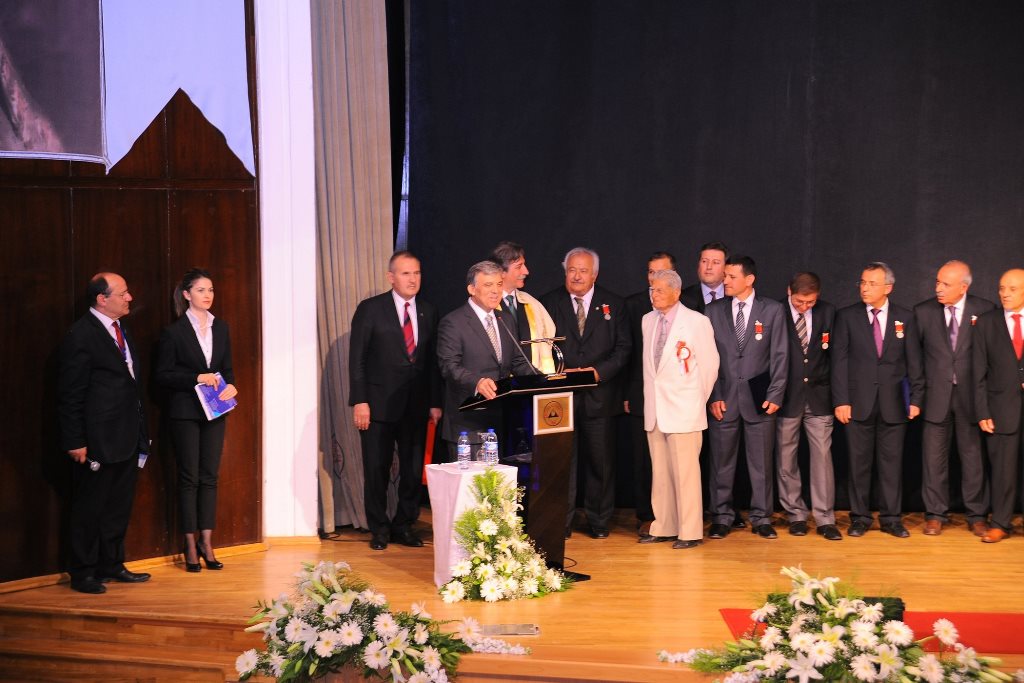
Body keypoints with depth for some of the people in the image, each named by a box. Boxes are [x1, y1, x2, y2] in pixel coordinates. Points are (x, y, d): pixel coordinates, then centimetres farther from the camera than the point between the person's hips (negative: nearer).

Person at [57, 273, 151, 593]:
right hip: (98, 440, -8)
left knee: (119, 506, 15)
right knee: (89, 507, 2)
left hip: (127, 438, 8)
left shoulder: (121, 330, 13)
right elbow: (70, 394, -13)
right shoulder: (81, 335, -13)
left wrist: (140, 430, 13)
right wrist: (75, 441, -16)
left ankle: (112, 566, 26)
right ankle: (82, 573, 12)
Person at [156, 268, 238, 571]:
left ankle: (206, 543, 11)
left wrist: (230, 385, -7)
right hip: (185, 412, -4)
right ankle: (191, 546, 7)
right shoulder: (174, 332, -6)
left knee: (210, 476, 6)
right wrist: (197, 378, -18)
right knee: (189, 477, 0)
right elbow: (163, 375, -7)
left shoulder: (220, 328, 9)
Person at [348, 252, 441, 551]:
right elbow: (357, 358, -5)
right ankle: (379, 529, 18)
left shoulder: (428, 312, 9)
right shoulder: (370, 309, -3)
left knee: (414, 470, 6)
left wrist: (435, 402, 6)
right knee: (377, 470, 4)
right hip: (379, 403, -3)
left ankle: (404, 526, 21)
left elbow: (433, 360, 10)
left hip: (416, 404, 3)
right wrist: (359, 401, -11)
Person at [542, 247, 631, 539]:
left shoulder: (613, 304, 7)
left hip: (599, 394, 1)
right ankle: (561, 521, 11)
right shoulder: (549, 302, 6)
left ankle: (599, 521, 19)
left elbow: (623, 348, 2)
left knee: (601, 460, 7)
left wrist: (599, 371, -12)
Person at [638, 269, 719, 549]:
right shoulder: (648, 321, 11)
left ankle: (690, 532, 2)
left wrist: (698, 399, 5)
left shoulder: (697, 322, -6)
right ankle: (663, 528, 17)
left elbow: (710, 364, -2)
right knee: (660, 472, 9)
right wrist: (650, 396, 15)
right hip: (654, 409, 6)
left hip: (683, 409, -6)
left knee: (685, 472, -4)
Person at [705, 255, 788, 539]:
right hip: (723, 398, 1)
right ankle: (722, 517, 15)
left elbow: (779, 355, 1)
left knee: (762, 462, 5)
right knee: (721, 462, 4)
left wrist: (775, 395, -6)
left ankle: (761, 518, 15)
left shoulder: (772, 310, 2)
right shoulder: (713, 311, 5)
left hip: (759, 398, -1)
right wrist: (713, 396, -4)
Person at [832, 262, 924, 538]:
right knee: (859, 462, 5)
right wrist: (841, 400, -7)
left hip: (893, 403, 1)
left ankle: (891, 518, 14)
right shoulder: (846, 316, 1)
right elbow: (839, 360, -1)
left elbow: (914, 362, 6)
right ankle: (860, 517, 14)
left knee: (892, 462, 5)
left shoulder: (905, 318, 5)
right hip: (858, 401, -1)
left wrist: (915, 398, 0)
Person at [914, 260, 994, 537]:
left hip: (971, 395, -1)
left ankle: (977, 516, 16)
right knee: (934, 456, 5)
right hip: (936, 396, 1)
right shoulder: (923, 312, 1)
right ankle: (935, 514, 15)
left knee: (973, 456, 5)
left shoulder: (985, 311, -2)